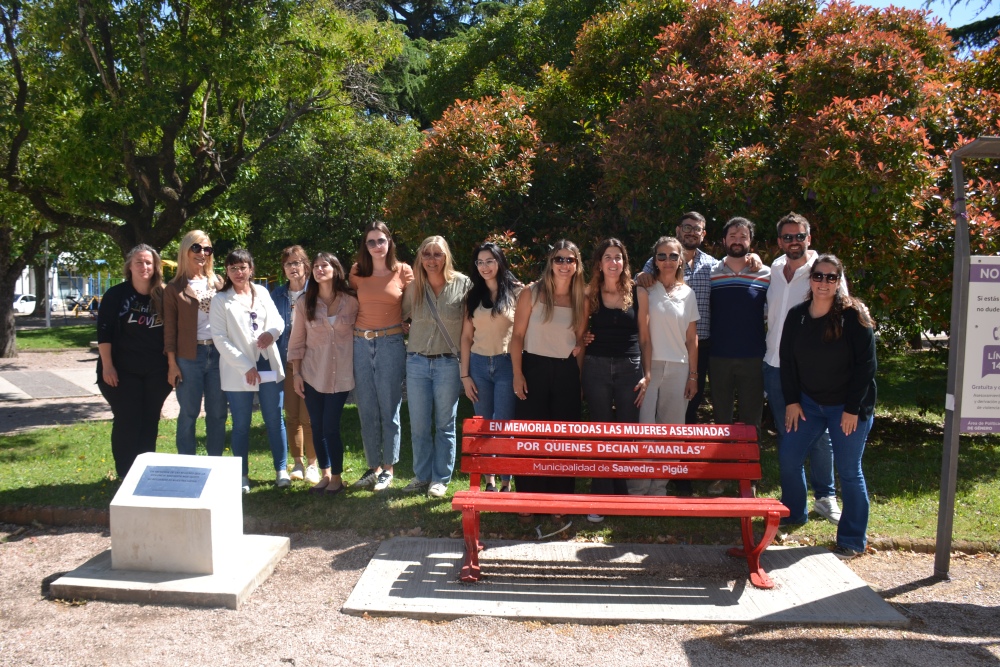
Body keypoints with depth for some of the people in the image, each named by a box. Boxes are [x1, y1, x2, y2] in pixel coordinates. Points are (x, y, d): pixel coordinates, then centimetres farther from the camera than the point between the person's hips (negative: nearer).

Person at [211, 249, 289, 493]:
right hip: (239, 371, -2)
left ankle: (281, 470, 16)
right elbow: (219, 338, -7)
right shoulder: (220, 300, -2)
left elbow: (277, 319, 9)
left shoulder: (262, 292, 8)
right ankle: (242, 475, 17)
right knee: (241, 425, 6)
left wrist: (272, 331, -16)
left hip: (268, 365, 3)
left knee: (274, 420, 6)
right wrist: (245, 366, -14)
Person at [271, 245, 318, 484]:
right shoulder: (278, 294, 9)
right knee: (291, 414, 8)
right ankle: (297, 462, 21)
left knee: (308, 415, -4)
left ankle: (312, 463, 11)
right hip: (286, 361, 4)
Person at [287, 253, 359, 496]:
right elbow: (296, 340, 3)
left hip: (340, 375, -2)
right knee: (318, 427, 8)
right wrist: (296, 373, 0)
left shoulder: (351, 301, -4)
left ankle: (337, 477, 14)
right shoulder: (304, 302, 0)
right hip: (312, 374, 2)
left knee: (331, 427, -4)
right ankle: (325, 474, 25)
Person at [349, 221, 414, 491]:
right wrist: (359, 327, 7)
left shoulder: (403, 271, 0)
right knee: (367, 410, 8)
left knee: (389, 408, 3)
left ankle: (388, 468, 15)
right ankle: (373, 466, 20)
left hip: (391, 344, -3)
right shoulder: (357, 272, 7)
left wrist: (402, 326, -3)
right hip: (361, 344, 3)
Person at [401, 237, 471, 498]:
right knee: (418, 425, 9)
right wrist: (416, 332, 5)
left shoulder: (462, 284, -6)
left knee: (445, 425, 8)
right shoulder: (413, 286, 3)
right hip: (417, 361, 3)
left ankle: (440, 479, 20)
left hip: (448, 363, -3)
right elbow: (402, 317, 14)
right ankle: (421, 476, 24)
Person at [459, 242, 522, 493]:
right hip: (479, 364, 3)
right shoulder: (473, 296, 9)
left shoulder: (516, 292, -1)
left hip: (506, 364, -3)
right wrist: (465, 375, 2)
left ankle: (506, 482, 11)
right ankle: (489, 480, 19)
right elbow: (466, 336, 7)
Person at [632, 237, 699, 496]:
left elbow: (691, 338, 11)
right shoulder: (646, 289, 0)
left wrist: (693, 375, 8)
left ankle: (658, 488, 19)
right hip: (649, 366, -3)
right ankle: (637, 489, 7)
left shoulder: (687, 293, 10)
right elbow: (641, 333, -3)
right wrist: (643, 371, -10)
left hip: (678, 369, 3)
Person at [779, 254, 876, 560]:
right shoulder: (796, 316, 0)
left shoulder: (853, 316, -13)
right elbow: (787, 360, 6)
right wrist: (791, 400, 0)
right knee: (788, 458, 5)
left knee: (848, 471, 2)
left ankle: (852, 540, 16)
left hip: (847, 407, -4)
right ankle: (793, 514, 29)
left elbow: (866, 365, -12)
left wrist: (853, 409, -14)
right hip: (808, 402, 5)